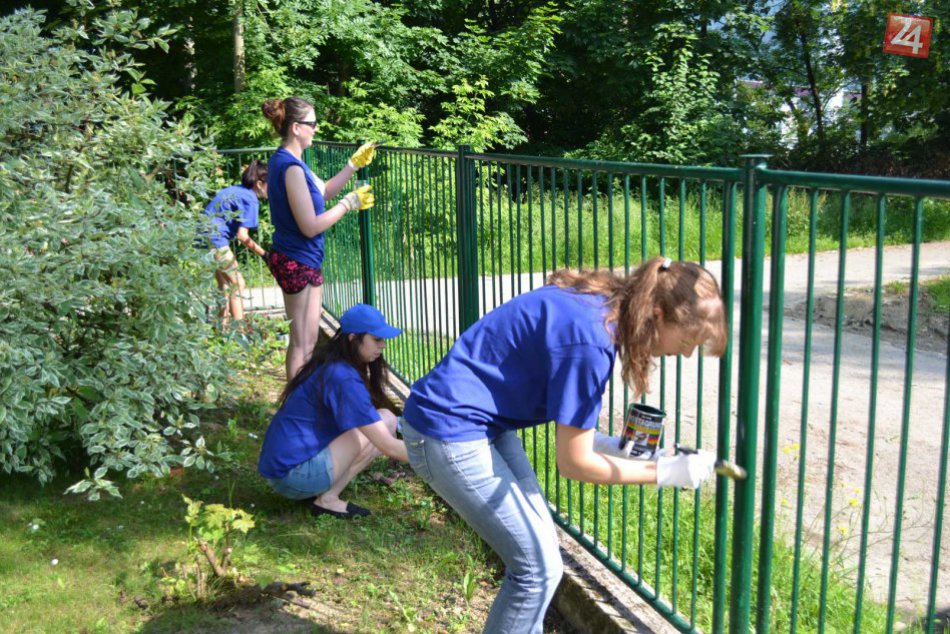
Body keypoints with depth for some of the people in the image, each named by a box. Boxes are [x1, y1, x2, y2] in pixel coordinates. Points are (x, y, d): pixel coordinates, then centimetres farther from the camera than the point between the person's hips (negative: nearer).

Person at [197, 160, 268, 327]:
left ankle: (224, 326, 26)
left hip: (203, 237, 10)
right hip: (215, 240, -10)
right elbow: (242, 235, -19)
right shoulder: (250, 199, -13)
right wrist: (263, 254, -12)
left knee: (225, 284, 19)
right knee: (237, 283, -1)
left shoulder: (236, 190, 15)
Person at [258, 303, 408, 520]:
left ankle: (326, 494, 5)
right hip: (295, 475, -9)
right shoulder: (343, 378, -19)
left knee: (378, 426, 15)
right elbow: (388, 446, -19)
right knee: (387, 420, -8)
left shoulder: (327, 364, 10)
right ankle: (328, 499, -7)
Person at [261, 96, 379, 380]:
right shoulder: (291, 167, -22)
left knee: (307, 341, 19)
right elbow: (310, 226, -23)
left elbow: (324, 191, 20)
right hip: (298, 262, -10)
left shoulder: (284, 160, 9)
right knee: (302, 344, 0)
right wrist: (349, 203, -14)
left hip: (301, 261, 10)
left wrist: (353, 164, 14)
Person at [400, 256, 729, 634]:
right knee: (538, 567, -3)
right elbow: (574, 463, -17)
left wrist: (609, 444, 5)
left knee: (536, 548, 16)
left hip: (482, 421, 10)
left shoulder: (603, 305, 1)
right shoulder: (589, 339, -26)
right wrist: (668, 472, -10)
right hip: (450, 433, -10)